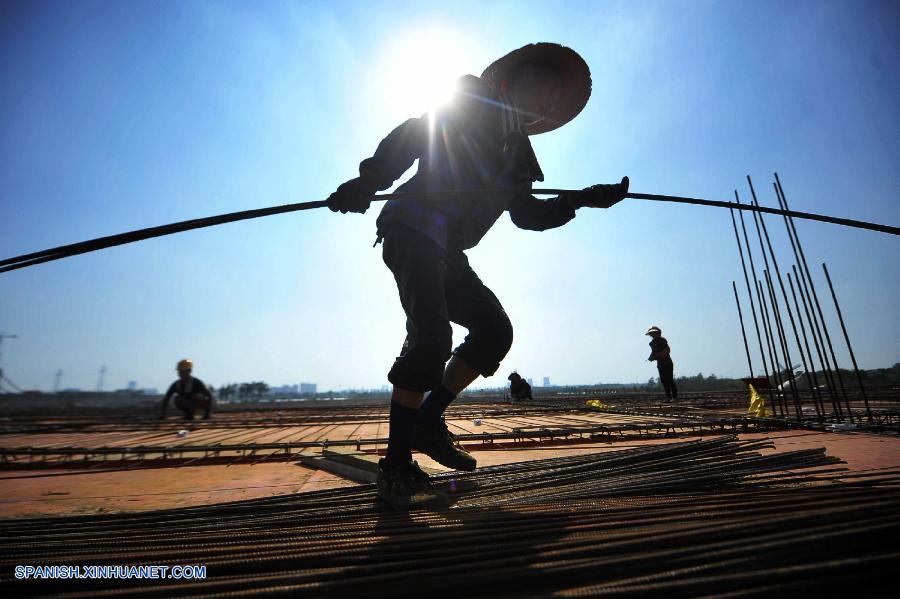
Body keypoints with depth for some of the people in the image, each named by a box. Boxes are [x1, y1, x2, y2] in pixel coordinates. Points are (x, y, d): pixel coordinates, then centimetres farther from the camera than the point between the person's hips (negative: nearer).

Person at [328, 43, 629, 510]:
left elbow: (528, 215, 20)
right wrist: (368, 182, -19)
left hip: (446, 250, 8)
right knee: (431, 338, -23)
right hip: (414, 230, -8)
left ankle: (428, 422, 7)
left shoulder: (517, 151, 26)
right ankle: (395, 468, -13)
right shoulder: (472, 104, 7)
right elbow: (408, 137, -5)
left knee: (494, 329, -1)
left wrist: (585, 199, 10)